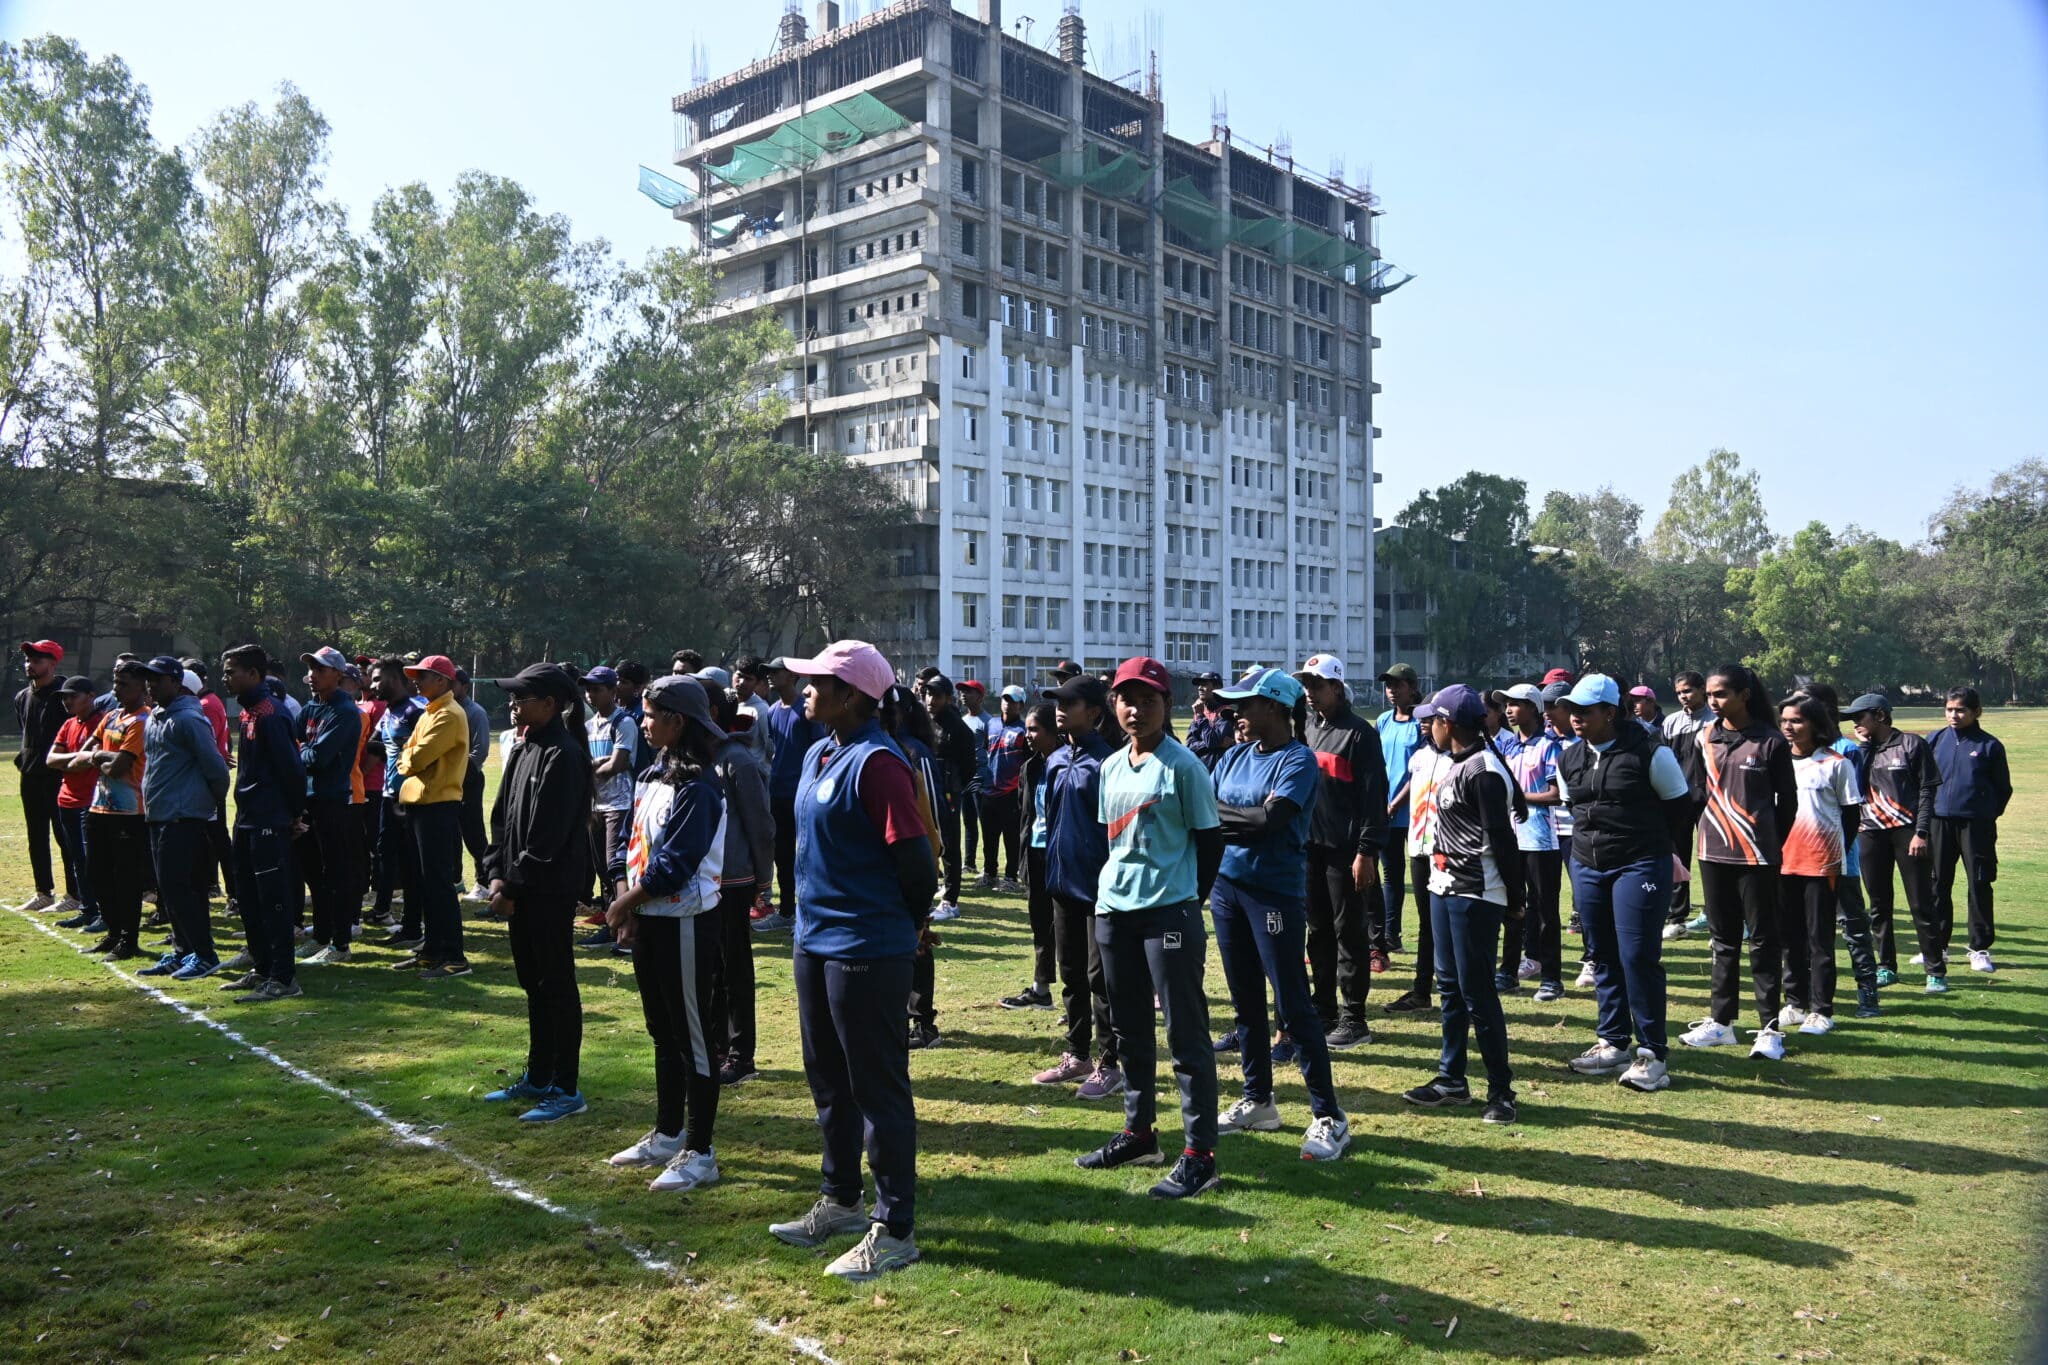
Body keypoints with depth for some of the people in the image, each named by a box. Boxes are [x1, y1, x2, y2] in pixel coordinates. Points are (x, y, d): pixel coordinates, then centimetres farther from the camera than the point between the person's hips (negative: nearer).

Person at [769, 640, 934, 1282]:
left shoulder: (877, 763, -20)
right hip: (814, 940, 10)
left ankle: (895, 1230, 14)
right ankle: (840, 1201, 37)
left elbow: (915, 857, -20)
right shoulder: (818, 755, 10)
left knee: (879, 1089, 1)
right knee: (828, 1080, 21)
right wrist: (811, 920, 17)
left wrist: (908, 921, -4)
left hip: (866, 951, -10)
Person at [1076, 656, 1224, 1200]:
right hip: (1115, 909, 7)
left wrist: (1187, 900, -2)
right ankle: (1138, 1133, 31)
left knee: (1186, 1031, -3)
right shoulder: (1111, 767, 11)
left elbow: (1209, 840, -6)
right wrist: (1110, 888, 11)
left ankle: (1199, 1154, 4)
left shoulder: (1182, 765, -9)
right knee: (1129, 1027, 16)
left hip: (1169, 911, -7)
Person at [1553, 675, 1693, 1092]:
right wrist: (1593, 841, 13)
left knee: (1638, 957, -8)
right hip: (1587, 867, 6)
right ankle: (1613, 1042, 23)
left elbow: (1680, 805, 0)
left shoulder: (1650, 753, -10)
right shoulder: (1570, 759, 7)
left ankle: (1653, 1052, 2)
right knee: (1604, 958, 12)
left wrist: (1654, 847, 7)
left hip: (1640, 867, -6)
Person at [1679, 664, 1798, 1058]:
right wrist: (1705, 832, 7)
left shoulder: (1770, 742, -7)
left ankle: (1770, 1028, 9)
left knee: (1763, 940, 2)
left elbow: (1787, 800, -1)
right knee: (1723, 938, 14)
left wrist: (1771, 844, 3)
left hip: (1756, 856, -5)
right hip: (1713, 853, 5)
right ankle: (1720, 1021, 23)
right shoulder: (1706, 739, 6)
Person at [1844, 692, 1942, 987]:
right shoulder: (1861, 749, 12)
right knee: (1878, 904, 9)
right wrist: (1864, 745, -1)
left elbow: (1927, 790, -4)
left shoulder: (1912, 744, -1)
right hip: (1871, 833, 5)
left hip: (1907, 831, -4)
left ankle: (1936, 969, 5)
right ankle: (1886, 966, 17)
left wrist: (1921, 833, -11)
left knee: (1921, 904, -2)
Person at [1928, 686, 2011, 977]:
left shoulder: (1989, 746, -1)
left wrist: (1989, 815, 1)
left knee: (1979, 885, 4)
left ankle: (1980, 948, 14)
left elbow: (2003, 788, 5)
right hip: (1940, 822, 2)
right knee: (1937, 885, 6)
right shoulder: (1935, 740, 5)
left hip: (1976, 824, -2)